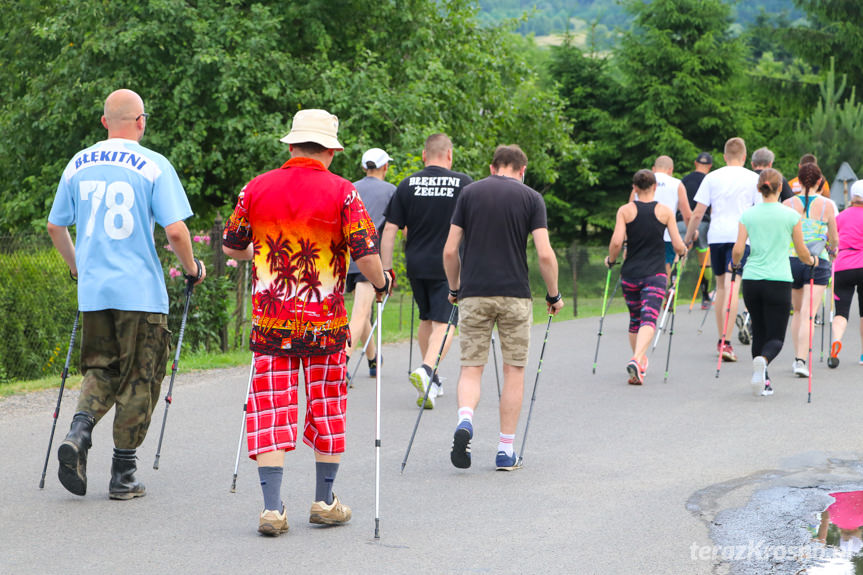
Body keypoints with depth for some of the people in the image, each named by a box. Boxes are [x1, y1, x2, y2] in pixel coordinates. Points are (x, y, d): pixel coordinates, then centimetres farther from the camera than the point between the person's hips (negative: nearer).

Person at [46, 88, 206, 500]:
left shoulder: (78, 164, 8)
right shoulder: (154, 166, -8)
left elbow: (55, 227, 15)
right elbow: (175, 231, -14)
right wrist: (192, 268, 4)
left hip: (93, 291, 4)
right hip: (141, 290, -4)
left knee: (100, 370, 16)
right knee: (138, 380, 6)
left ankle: (79, 432, -11)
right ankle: (123, 474, 7)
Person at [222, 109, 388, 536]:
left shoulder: (257, 188, 1)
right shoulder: (341, 192, -7)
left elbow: (231, 247, 12)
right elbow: (366, 255, -12)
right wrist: (381, 284, 8)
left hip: (270, 321, 1)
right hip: (325, 322, -1)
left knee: (271, 408, 3)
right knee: (326, 407, 13)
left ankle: (272, 508, -5)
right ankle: (325, 502, 21)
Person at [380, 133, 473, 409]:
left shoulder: (407, 185, 2)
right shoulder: (463, 183, -3)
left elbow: (390, 229, 0)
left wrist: (386, 268, 5)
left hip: (416, 265, 3)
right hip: (448, 266, -3)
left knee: (426, 319, 20)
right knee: (444, 323, -5)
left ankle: (431, 380, 28)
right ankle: (426, 370, -29)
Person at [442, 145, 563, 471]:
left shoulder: (469, 193, 6)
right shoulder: (531, 197, 1)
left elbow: (450, 251, 3)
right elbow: (545, 254, -7)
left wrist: (454, 288, 18)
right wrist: (554, 295, 6)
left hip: (474, 294, 1)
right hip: (515, 295, -1)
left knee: (471, 367, 7)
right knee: (514, 371, 9)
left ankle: (465, 420, -22)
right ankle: (506, 450, 8)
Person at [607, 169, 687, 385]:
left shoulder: (625, 211, 0)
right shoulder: (665, 211, 1)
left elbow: (616, 242, -9)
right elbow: (678, 246, -1)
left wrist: (611, 260, 9)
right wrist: (683, 252, 21)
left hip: (630, 274, 2)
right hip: (655, 274, -2)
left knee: (635, 320, 20)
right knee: (649, 319, -11)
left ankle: (640, 362, 33)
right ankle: (636, 359, -35)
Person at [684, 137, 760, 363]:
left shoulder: (712, 177, 7)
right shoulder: (753, 178, 4)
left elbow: (698, 213, 5)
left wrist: (688, 239, 14)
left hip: (716, 235, 2)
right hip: (741, 236, -2)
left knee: (721, 286, 15)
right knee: (732, 287, -8)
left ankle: (721, 340, 20)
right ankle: (725, 342, -20)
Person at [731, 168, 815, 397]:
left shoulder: (747, 215, 4)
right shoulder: (791, 215, 0)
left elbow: (738, 250, -1)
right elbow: (802, 253, 5)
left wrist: (735, 264, 20)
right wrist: (811, 260, 27)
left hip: (751, 281, 3)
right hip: (779, 281, -3)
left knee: (759, 332, 17)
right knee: (776, 337, 0)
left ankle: (763, 381, 12)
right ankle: (763, 360, -32)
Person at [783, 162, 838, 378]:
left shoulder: (788, 204, 1)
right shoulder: (826, 205, -2)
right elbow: (834, 239, 9)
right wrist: (832, 249, 32)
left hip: (791, 260, 2)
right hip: (818, 262, -2)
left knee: (798, 311, 20)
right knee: (808, 314, -7)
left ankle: (797, 358, 20)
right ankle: (801, 360, -18)